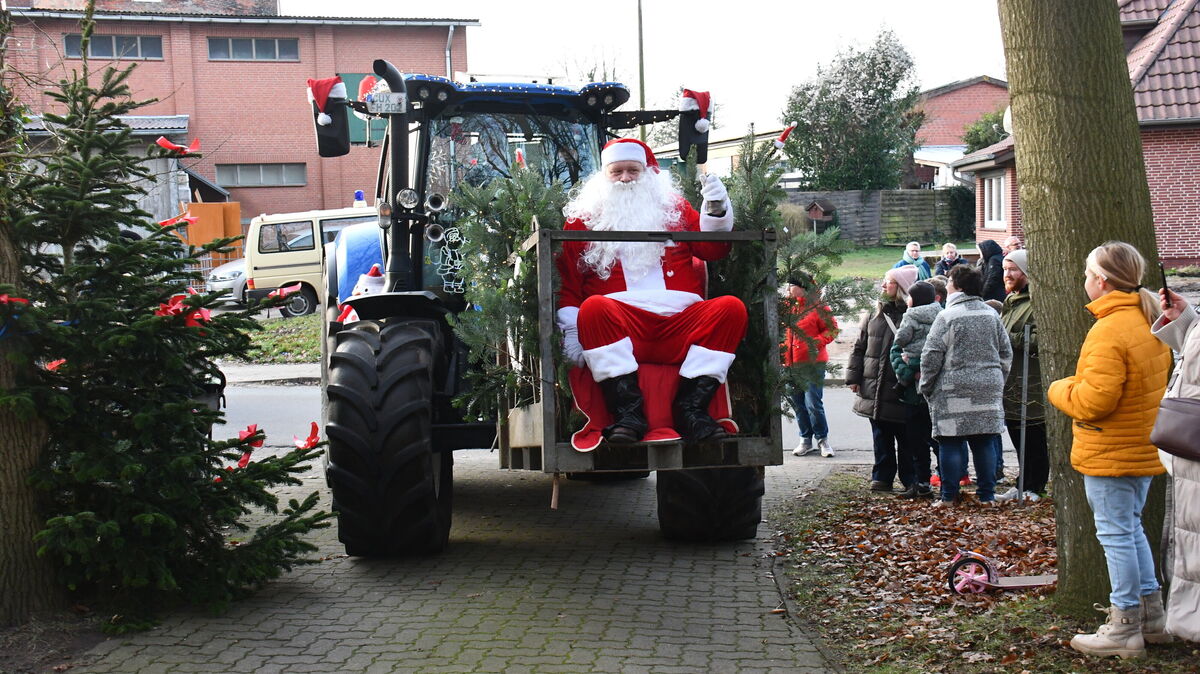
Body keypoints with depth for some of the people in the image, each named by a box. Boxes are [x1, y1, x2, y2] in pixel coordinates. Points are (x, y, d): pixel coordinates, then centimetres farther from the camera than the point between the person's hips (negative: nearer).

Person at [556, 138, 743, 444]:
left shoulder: (674, 206, 25)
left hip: (681, 324, 3)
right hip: (621, 325, -2)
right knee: (594, 307, -34)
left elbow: (713, 249, 13)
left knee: (731, 308, -23)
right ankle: (627, 410, -35)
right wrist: (571, 332, -6)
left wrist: (718, 211, -7)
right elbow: (567, 281, 9)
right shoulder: (583, 218, 18)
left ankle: (691, 409, -27)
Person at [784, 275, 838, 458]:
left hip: (812, 362, -7)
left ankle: (822, 439, 8)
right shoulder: (789, 307, 13)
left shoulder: (817, 307, -6)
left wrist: (816, 343, -17)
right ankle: (806, 440, 21)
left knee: (813, 403, -9)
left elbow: (832, 329, -6)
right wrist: (783, 350, 11)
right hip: (792, 363, 7)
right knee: (798, 403, 10)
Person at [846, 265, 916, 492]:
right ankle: (882, 477, 22)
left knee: (906, 439, 4)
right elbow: (859, 348, 13)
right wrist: (853, 377, 7)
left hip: (902, 391, -5)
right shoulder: (874, 316, 9)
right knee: (881, 438, 13)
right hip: (874, 390, 5)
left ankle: (910, 480, 15)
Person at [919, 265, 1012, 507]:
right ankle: (987, 495, 13)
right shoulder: (992, 315, 8)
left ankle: (949, 496, 3)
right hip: (988, 389, 5)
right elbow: (1006, 353, 14)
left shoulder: (947, 316, -8)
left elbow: (931, 356, -9)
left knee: (951, 443, 1)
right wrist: (998, 382, 23)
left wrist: (926, 386, 2)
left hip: (953, 390, -5)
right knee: (984, 442, 9)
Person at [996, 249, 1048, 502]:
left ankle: (1033, 487, 6)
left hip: (1031, 384, -10)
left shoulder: (1037, 302, -12)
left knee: (1034, 439, -1)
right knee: (1019, 439, 15)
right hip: (1010, 380, 10)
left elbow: (1039, 338, -24)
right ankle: (1023, 486, 24)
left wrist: (1006, 337, -21)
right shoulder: (1010, 302, 20)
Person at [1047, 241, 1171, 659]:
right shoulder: (1150, 322, 8)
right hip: (1144, 448, 10)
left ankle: (1125, 628, 7)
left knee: (1115, 534, -1)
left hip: (1110, 452, -10)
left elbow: (1094, 400, -27)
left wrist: (1059, 390, -7)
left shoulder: (1109, 330, -23)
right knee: (1131, 527, 20)